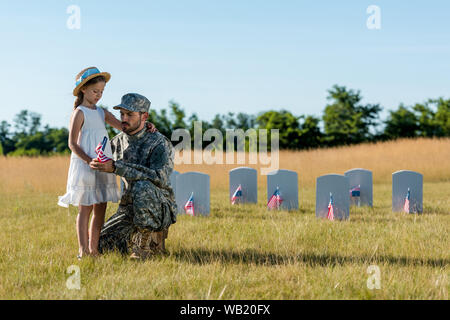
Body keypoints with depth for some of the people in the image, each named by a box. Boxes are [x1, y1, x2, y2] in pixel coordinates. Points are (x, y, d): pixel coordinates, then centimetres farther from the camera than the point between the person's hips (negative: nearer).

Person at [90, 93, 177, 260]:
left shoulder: (160, 143, -14)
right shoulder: (117, 142, 6)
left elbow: (159, 177, -33)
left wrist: (115, 167, -36)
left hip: (160, 208, -7)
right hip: (128, 209, 7)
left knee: (142, 187, -37)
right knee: (99, 245, -4)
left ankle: (145, 245, -18)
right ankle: (152, 241, 14)